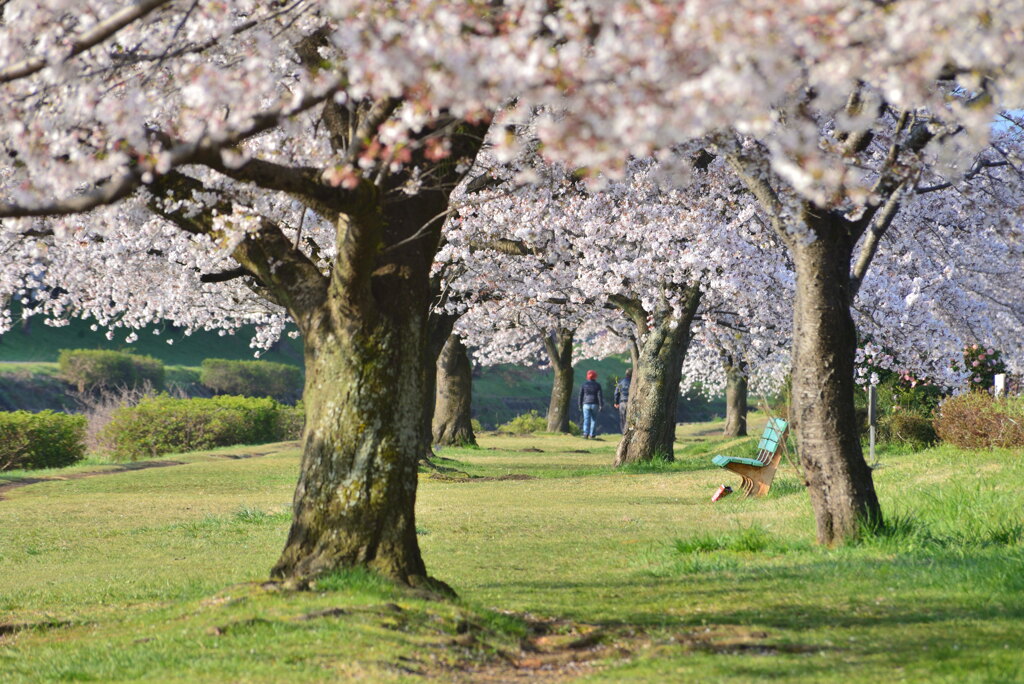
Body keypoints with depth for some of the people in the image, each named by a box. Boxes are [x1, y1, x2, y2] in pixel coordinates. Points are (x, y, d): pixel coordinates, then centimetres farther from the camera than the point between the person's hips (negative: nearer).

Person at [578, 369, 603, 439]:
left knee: (586, 420, -4)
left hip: (586, 404, 0)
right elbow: (599, 396, -4)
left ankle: (585, 434, -19)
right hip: (595, 404, 0)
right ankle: (592, 435, 5)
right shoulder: (597, 385, 1)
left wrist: (580, 405, 11)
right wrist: (601, 405, -1)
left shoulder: (583, 385, 3)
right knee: (594, 420, 8)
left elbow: (581, 396, 5)